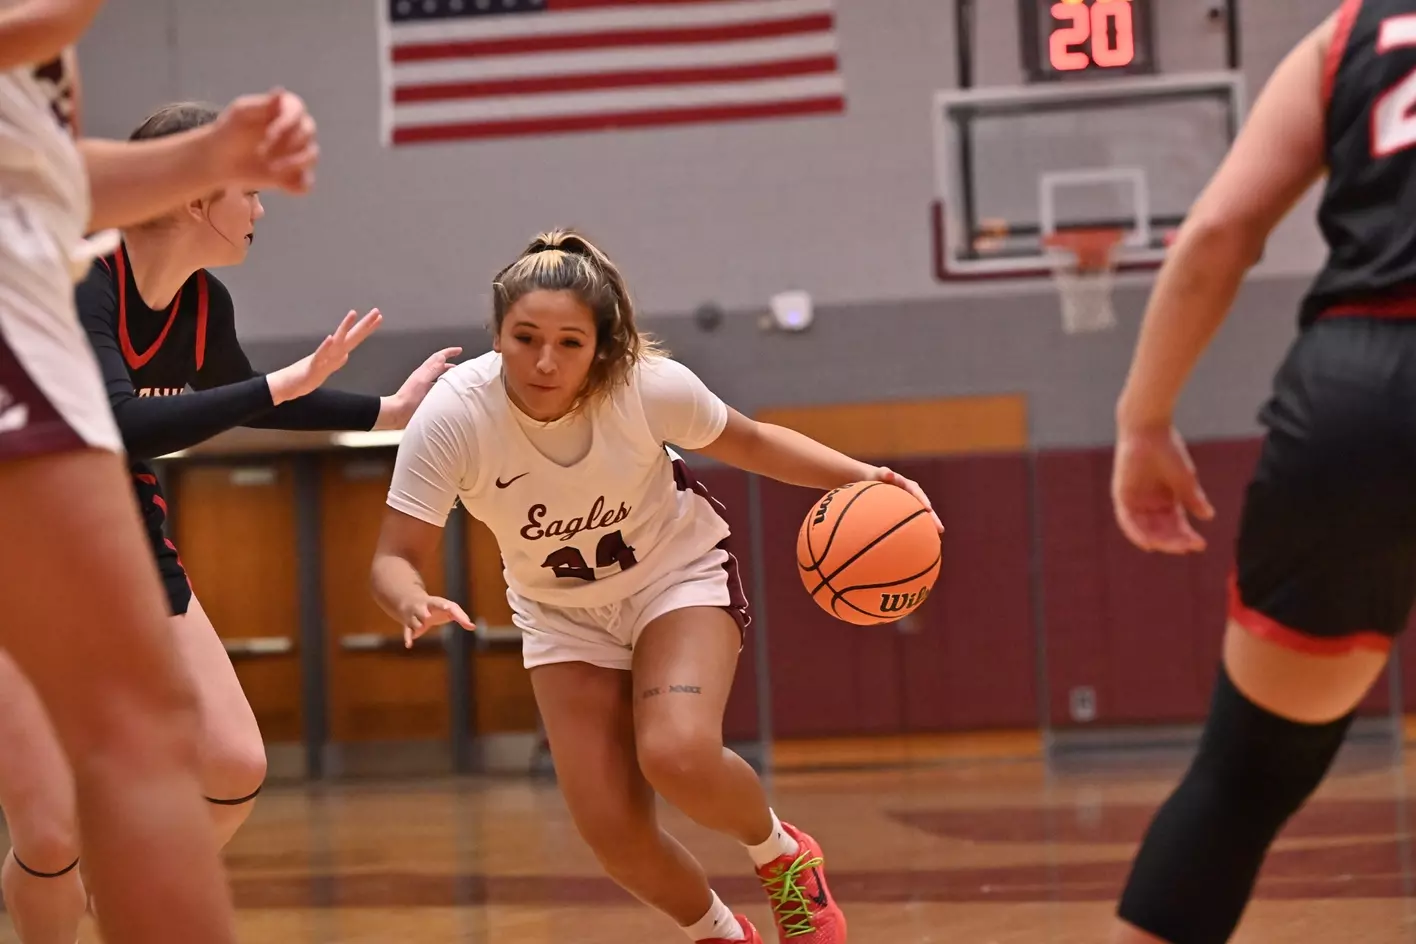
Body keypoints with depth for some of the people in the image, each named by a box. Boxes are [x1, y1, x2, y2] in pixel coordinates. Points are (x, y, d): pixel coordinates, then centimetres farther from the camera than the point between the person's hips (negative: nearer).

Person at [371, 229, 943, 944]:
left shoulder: (649, 387, -28)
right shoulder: (452, 416, -29)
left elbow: (748, 442, -7)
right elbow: (395, 560, -24)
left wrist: (859, 477, -22)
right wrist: (413, 605, -48)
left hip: (679, 575, -2)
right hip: (561, 612, 2)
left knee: (679, 757, -29)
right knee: (612, 832, -9)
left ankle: (783, 855, 5)